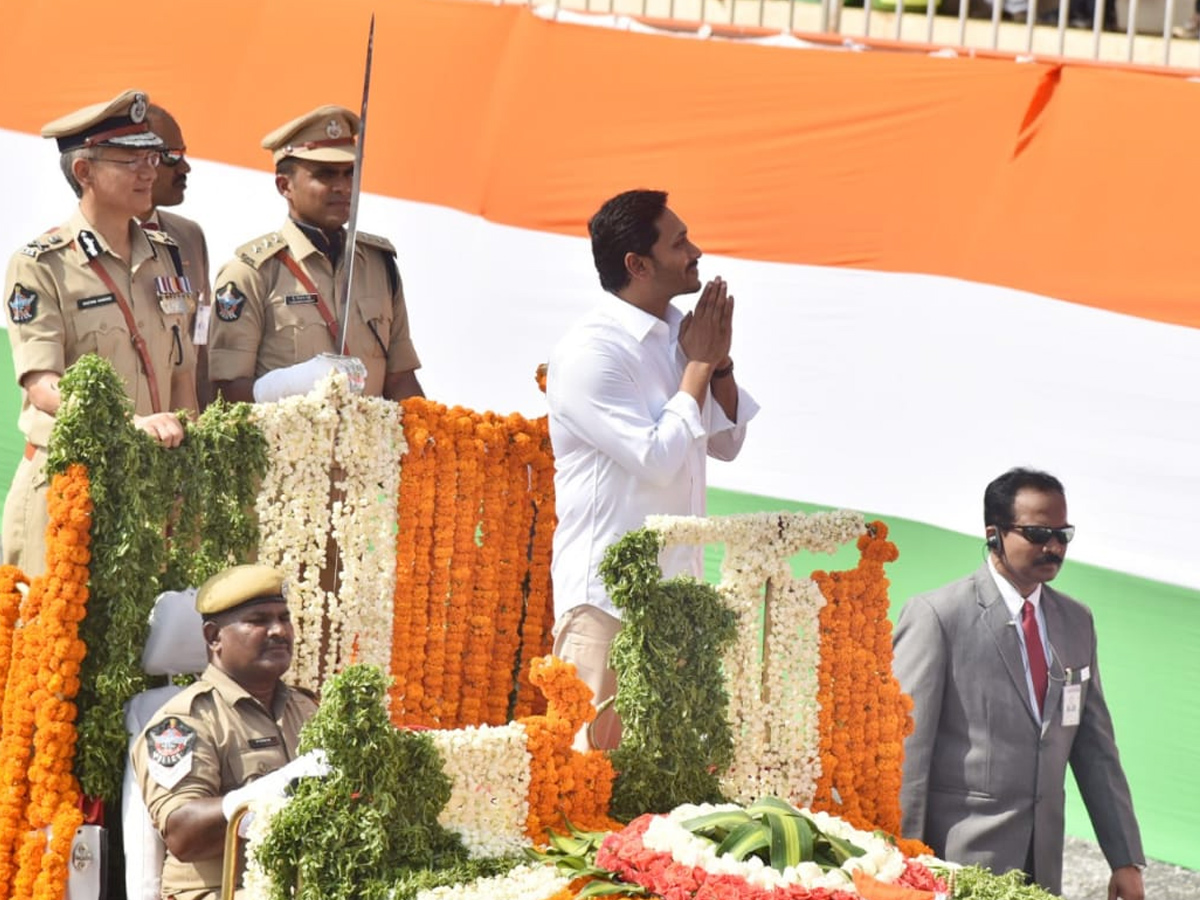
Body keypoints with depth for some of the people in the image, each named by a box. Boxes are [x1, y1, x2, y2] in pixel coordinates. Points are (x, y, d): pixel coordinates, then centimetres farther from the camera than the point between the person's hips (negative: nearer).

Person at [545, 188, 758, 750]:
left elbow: (726, 443, 18)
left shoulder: (677, 335, 11)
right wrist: (699, 367, -8)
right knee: (596, 754, -8)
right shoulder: (589, 352, -14)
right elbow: (657, 458, -19)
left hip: (678, 583, 8)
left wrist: (719, 362, 2)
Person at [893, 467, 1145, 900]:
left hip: (1043, 863, 5)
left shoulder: (1076, 621, 12)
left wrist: (1125, 860, 9)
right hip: (960, 863, -5)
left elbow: (1096, 749, 14)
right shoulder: (936, 616, -7)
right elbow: (905, 746, -9)